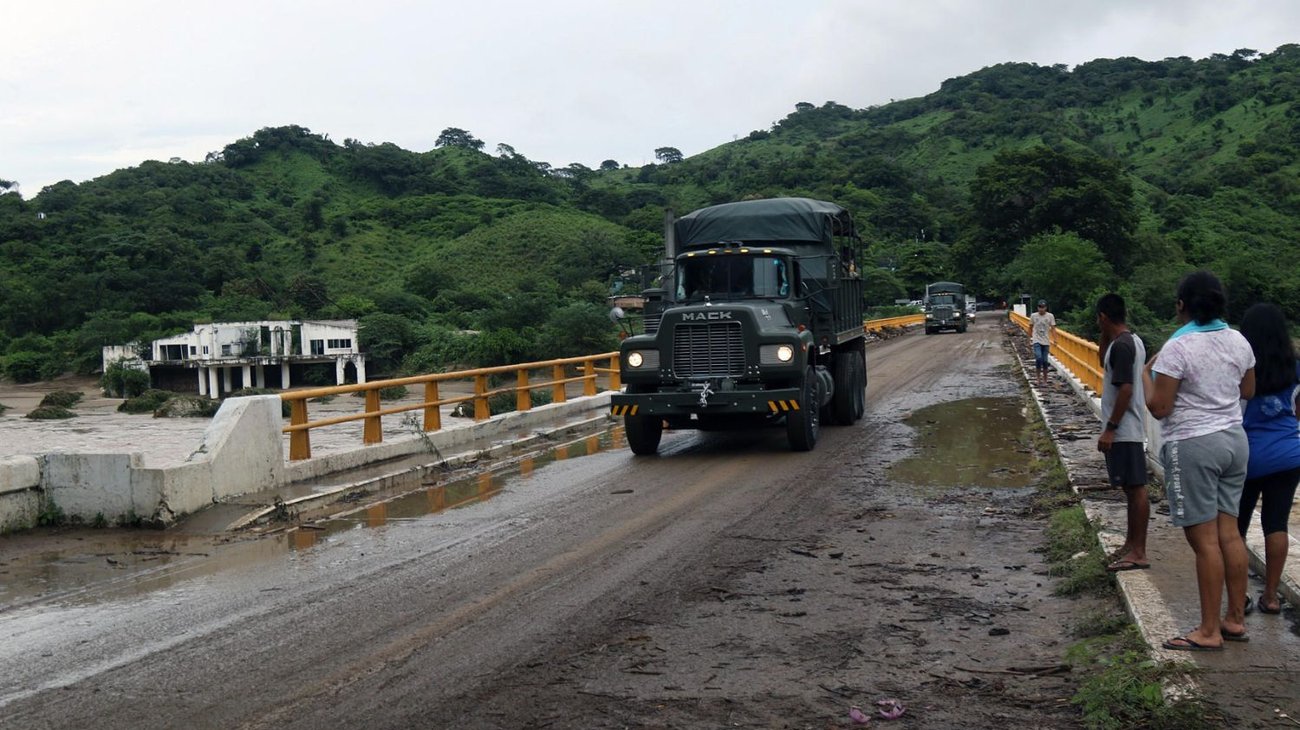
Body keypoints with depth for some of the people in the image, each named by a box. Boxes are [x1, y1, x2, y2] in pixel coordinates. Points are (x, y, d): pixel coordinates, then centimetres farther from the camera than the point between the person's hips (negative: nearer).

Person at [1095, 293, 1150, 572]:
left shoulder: (1121, 345, -18)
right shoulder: (1130, 340, 12)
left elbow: (1125, 390, -23)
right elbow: (1105, 362, 29)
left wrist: (1110, 429, -22)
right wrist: (1106, 335, 15)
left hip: (1123, 431, -10)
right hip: (1127, 430, 10)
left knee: (1135, 489, -6)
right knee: (1131, 487, 15)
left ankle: (1139, 553, -1)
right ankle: (1131, 544, 25)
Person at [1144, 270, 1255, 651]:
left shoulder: (1177, 348, -17)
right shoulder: (1239, 341, 4)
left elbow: (1159, 408, -16)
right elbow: (1248, 391, 18)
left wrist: (1146, 374, 0)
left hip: (1193, 447, -7)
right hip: (1234, 440, 7)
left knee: (1205, 539, -2)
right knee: (1229, 533, 13)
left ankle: (1209, 631, 5)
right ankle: (1235, 620, 22)